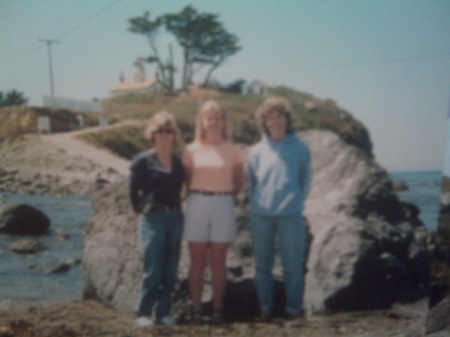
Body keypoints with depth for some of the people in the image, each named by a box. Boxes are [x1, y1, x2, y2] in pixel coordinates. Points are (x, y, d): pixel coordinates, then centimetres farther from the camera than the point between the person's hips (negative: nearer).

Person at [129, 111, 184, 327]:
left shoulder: (178, 162, 9)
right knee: (153, 270, -5)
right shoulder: (143, 161, -4)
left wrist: (174, 209, 7)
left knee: (170, 271, 7)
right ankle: (143, 313, 10)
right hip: (153, 218, -5)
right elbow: (133, 191, 2)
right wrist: (141, 210, 2)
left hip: (175, 218, 5)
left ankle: (163, 312, 18)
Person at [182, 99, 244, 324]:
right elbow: (187, 179, 11)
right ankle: (196, 310, 11)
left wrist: (227, 197, 7)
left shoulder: (231, 150, 1)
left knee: (218, 262, 5)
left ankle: (217, 310, 13)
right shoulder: (192, 150, 2)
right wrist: (198, 195, 3)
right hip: (197, 204, 1)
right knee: (197, 261, 4)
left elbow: (239, 181, 10)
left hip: (223, 205, 0)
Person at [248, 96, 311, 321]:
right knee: (262, 264, 10)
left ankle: (293, 308, 15)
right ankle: (265, 307, 22)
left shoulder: (300, 148, 3)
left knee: (293, 265, 2)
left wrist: (297, 202, 4)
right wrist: (257, 204, 8)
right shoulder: (257, 151, 6)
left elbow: (305, 179, 10)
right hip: (260, 216, 2)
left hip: (290, 216, -2)